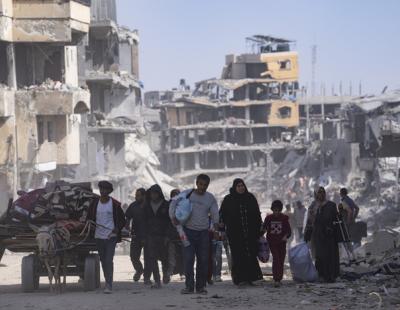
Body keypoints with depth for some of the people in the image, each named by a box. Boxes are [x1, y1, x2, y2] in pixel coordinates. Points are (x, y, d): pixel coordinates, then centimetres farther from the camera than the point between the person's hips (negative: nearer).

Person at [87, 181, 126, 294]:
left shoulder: (114, 204, -3)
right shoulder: (95, 203, 6)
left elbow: (122, 219, 4)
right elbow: (89, 217, 15)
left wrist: (117, 229, -12)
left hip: (111, 236, -4)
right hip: (98, 236, 4)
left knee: (109, 260, -13)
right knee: (103, 261, 11)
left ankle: (109, 285, -15)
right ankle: (108, 283, 24)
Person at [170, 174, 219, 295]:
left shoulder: (210, 198, 6)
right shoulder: (187, 194, 1)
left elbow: (215, 214, 3)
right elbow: (174, 203, 3)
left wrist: (216, 226, -13)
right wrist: (173, 217, -12)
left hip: (203, 232, 2)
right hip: (188, 231, -2)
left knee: (203, 260, 2)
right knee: (188, 259, -8)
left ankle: (201, 286, 11)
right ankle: (189, 286, -5)